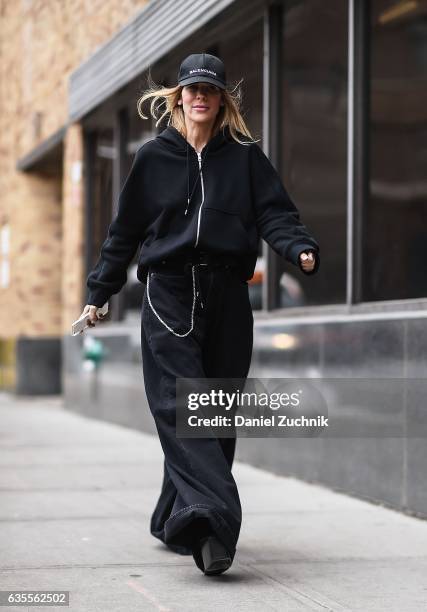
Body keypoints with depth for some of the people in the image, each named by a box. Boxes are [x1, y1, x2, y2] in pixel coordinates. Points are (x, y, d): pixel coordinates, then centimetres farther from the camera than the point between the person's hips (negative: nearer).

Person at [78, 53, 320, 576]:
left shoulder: (245, 156, 10)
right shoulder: (154, 157, 10)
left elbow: (275, 214, 2)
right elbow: (124, 230, 14)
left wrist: (300, 249, -19)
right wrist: (98, 292, 12)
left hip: (227, 296, 1)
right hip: (168, 296, -1)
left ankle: (177, 519, 15)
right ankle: (211, 519, -28)